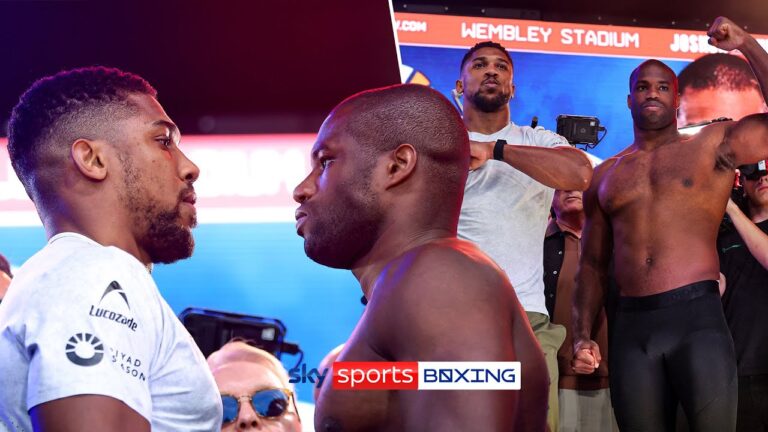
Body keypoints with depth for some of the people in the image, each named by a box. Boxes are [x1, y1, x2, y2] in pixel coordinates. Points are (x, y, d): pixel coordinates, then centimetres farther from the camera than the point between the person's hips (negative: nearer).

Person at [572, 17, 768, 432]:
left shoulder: (714, 145, 9)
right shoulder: (605, 176, 17)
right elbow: (593, 263, 19)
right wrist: (583, 334, 8)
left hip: (697, 316, -3)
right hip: (630, 326, 3)